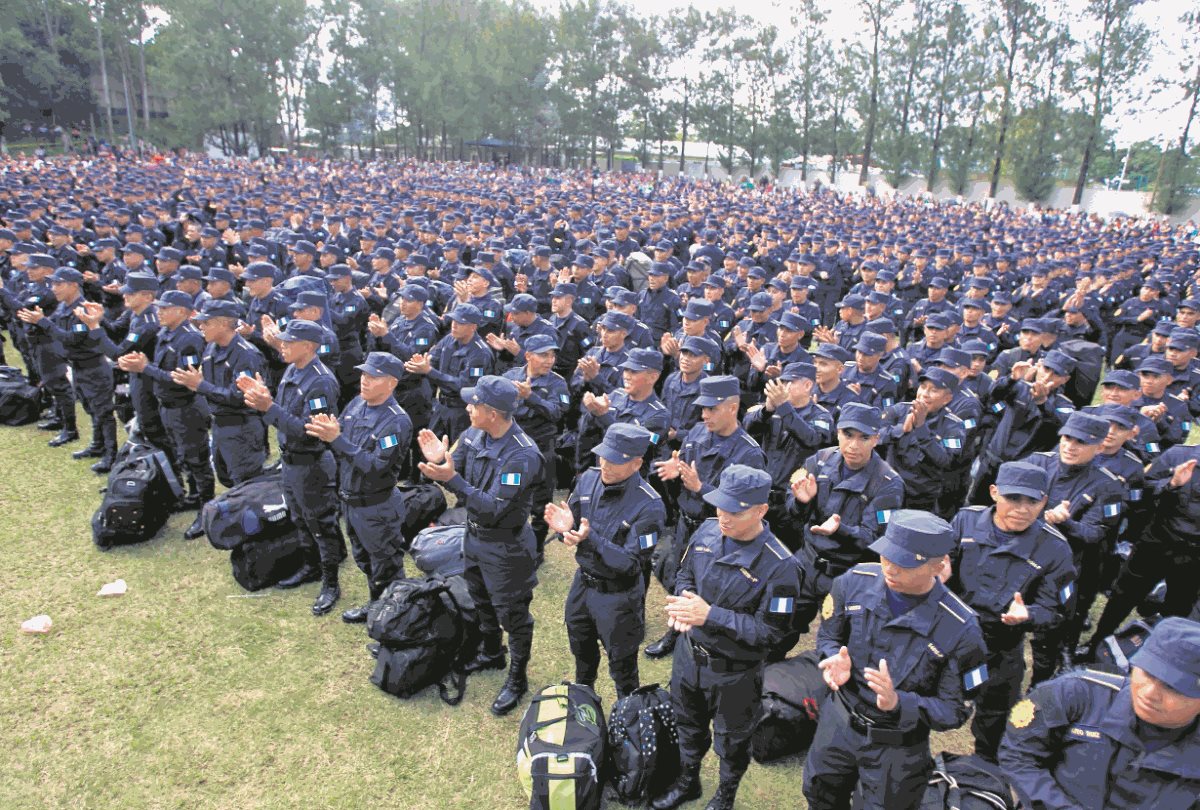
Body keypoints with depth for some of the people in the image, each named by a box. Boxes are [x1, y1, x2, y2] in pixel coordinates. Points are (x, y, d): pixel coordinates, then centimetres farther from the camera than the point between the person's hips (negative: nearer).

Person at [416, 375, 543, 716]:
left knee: (512, 614, 10)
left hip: (505, 546, -8)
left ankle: (518, 679, 32)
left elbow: (493, 508, -31)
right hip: (474, 535, 8)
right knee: (482, 601, 27)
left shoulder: (523, 455, -30)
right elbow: (456, 475, -1)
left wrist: (451, 478, -38)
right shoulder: (474, 434, -8)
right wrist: (440, 461, -23)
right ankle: (492, 654, 53)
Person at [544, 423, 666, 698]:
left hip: (618, 596, -6)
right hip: (583, 582, 6)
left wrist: (590, 539, -38)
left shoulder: (649, 506, -28)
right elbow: (573, 524, -2)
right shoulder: (589, 479, -11)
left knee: (622, 667, 16)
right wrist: (565, 527, -26)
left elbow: (632, 564, -27)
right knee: (581, 649, 30)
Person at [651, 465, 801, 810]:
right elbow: (685, 575, 4)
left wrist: (709, 615, -31)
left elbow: (769, 632, -25)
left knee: (731, 742, 23)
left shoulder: (778, 566, -28)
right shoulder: (708, 531, -12)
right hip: (689, 653, 5)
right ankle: (688, 781, 57)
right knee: (688, 724, 29)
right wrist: (682, 603, -18)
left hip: (734, 673, -5)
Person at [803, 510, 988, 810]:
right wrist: (835, 661, -25)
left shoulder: (960, 629, -26)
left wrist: (898, 703, -34)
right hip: (837, 722, 3)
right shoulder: (855, 581, -20)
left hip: (897, 748, -3)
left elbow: (955, 710, -16)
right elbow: (828, 635, -2)